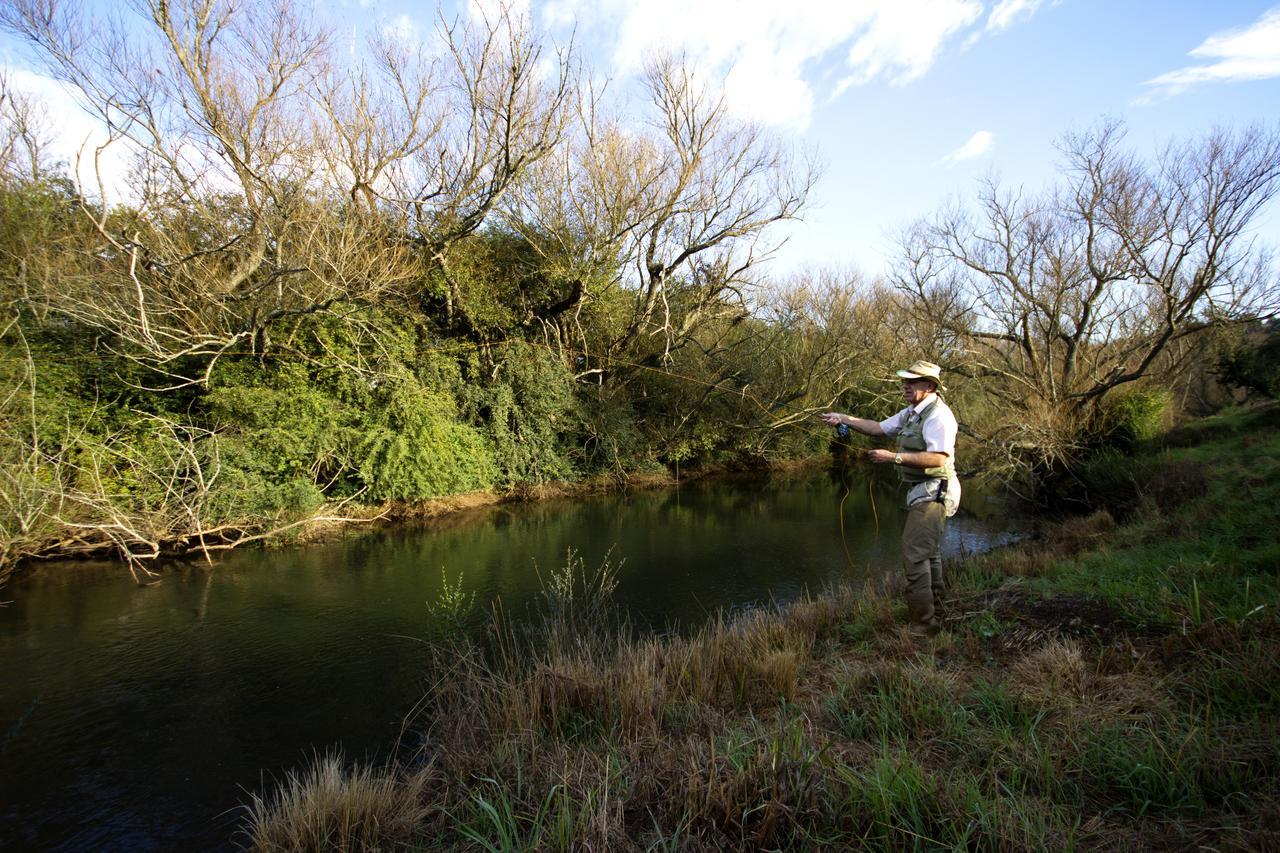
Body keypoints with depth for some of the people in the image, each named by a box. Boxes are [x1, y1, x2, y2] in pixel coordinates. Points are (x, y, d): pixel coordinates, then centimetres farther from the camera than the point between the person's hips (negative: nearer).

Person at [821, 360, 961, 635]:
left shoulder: (938, 415, -17)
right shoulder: (912, 413, 15)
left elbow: (938, 458, -27)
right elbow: (878, 427, 20)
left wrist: (894, 457, -28)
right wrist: (843, 419, 12)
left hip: (932, 493, -11)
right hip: (921, 492, 11)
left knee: (915, 556, -13)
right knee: (929, 555, 18)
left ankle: (923, 625, -6)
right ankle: (935, 617, 31)